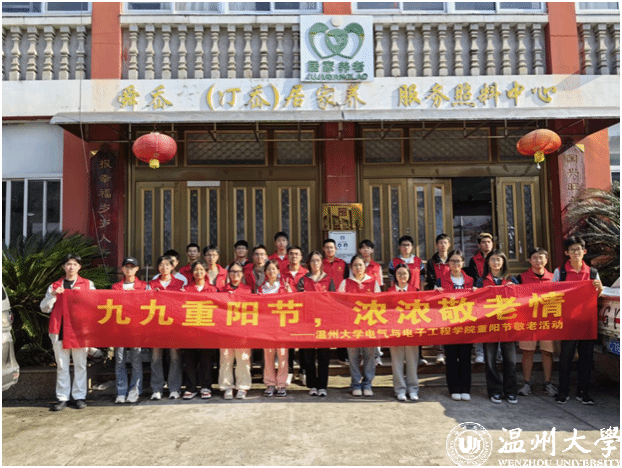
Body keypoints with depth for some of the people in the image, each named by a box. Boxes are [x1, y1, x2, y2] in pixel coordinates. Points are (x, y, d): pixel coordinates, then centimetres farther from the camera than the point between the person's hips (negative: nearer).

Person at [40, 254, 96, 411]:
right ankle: (62, 397, 10)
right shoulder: (54, 286, 14)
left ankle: (79, 396, 8)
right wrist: (53, 295, -7)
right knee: (62, 365, 4)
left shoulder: (88, 284, 11)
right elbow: (44, 308, 9)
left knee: (80, 364, 1)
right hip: (59, 329, 1)